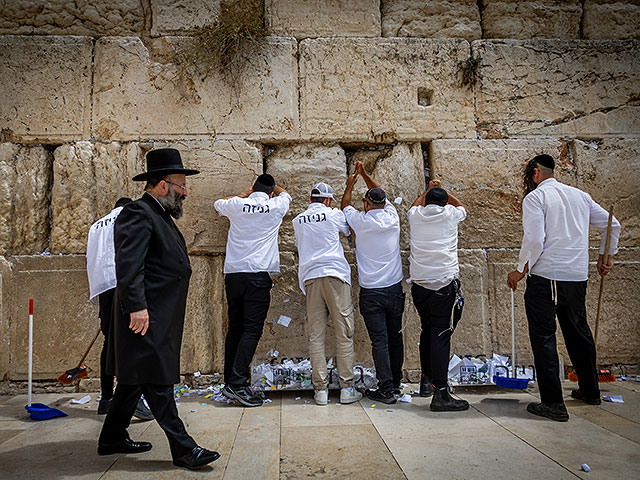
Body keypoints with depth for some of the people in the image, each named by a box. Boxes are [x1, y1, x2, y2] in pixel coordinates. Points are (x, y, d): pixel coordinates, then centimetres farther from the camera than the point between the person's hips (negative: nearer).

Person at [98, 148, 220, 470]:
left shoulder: (159, 215, 20)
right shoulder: (138, 214, -13)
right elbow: (128, 266, -22)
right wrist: (137, 307, -26)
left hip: (160, 318, 11)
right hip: (147, 317, -11)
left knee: (135, 379, 17)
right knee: (158, 383, -5)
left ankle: (112, 439, 30)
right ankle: (182, 449, 0)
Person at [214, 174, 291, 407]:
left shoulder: (237, 205, 9)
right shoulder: (275, 206, 5)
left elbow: (218, 203, 33)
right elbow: (285, 194, 30)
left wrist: (243, 194, 39)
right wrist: (271, 185, 47)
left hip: (233, 274, 4)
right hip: (258, 274, -4)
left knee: (235, 328, 10)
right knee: (252, 330, -6)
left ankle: (229, 382, 15)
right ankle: (237, 383, -14)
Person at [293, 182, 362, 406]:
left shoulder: (298, 220, 15)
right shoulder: (333, 214, 5)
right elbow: (349, 230, 23)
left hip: (310, 277, 3)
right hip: (335, 274, -3)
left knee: (316, 336, 3)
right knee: (344, 333, 2)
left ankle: (320, 389, 4)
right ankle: (347, 388, 3)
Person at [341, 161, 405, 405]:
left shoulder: (362, 222, -8)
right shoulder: (392, 217, 1)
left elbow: (345, 206, 14)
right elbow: (381, 195, 21)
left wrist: (350, 184, 29)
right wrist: (364, 174, 28)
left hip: (371, 292, -4)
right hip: (395, 289, 4)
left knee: (380, 341, -3)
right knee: (395, 337, 13)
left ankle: (386, 390, -2)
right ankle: (395, 383, 24)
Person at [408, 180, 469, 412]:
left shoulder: (415, 215, 11)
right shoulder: (449, 214, 5)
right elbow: (462, 207, 31)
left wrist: (429, 190, 50)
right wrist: (442, 191, 40)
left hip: (419, 284, 4)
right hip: (445, 283, -4)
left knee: (427, 330, 18)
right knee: (441, 335, -8)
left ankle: (426, 379, 27)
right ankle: (440, 393, -10)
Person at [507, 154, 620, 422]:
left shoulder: (535, 197, -5)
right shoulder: (580, 195, 15)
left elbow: (534, 240, -16)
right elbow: (612, 225, 21)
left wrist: (520, 272, -5)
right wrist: (606, 257, 29)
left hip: (545, 278, -7)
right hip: (578, 277, 7)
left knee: (543, 336, 0)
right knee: (578, 332, 20)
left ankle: (553, 403, -1)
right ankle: (590, 391, 34)